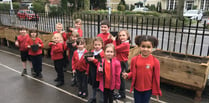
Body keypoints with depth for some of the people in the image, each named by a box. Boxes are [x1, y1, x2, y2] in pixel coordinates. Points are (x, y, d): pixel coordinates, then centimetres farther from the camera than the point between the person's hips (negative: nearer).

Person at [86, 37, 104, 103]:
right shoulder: (91, 52, 7)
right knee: (93, 85, 21)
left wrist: (94, 60, -28)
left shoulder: (102, 54, -14)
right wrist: (88, 59, -2)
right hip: (92, 72, 7)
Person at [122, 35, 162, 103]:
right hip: (137, 88, 1)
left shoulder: (155, 61, -14)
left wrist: (157, 91, 1)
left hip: (148, 89, -1)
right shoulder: (134, 59, -11)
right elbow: (132, 73, 2)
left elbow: (156, 77, -6)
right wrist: (127, 75, -20)